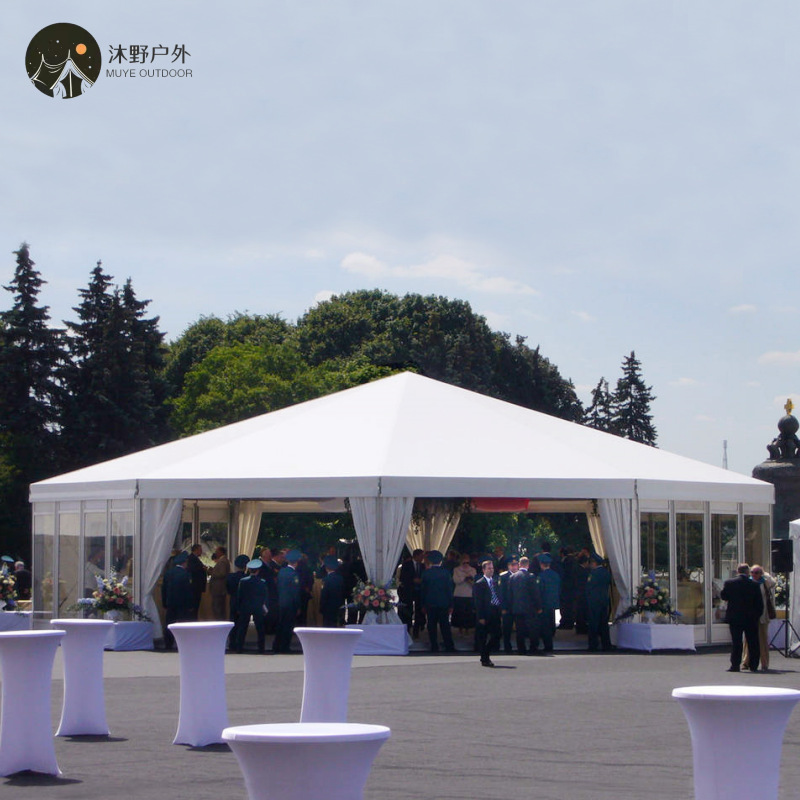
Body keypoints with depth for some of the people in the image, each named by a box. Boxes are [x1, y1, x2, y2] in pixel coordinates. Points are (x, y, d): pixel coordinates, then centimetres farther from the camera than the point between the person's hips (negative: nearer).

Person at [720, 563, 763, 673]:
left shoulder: (729, 583, -7)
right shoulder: (755, 585, -5)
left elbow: (723, 596, 6)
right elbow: (760, 603, -1)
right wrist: (757, 615, 10)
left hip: (735, 618, 0)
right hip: (751, 618, 0)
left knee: (736, 642, 3)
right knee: (753, 643, 9)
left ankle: (735, 665, -1)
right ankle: (754, 665, 12)